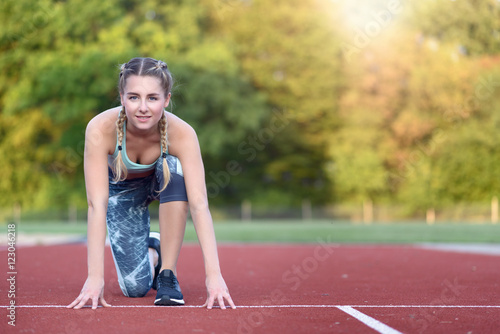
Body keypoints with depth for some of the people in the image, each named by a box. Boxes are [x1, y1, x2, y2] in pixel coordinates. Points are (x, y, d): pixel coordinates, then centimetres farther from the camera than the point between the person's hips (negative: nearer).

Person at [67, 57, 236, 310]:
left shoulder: (182, 133, -35)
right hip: (121, 189, 0)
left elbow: (199, 204, -40)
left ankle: (168, 273, -21)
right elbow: (97, 205, -39)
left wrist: (213, 274, -49)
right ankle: (151, 252, 27)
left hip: (161, 183, 0)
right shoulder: (100, 129, -37)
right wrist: (95, 277, -46)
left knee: (174, 168, -37)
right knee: (135, 287, -11)